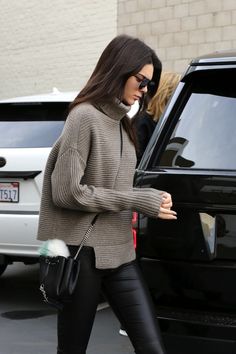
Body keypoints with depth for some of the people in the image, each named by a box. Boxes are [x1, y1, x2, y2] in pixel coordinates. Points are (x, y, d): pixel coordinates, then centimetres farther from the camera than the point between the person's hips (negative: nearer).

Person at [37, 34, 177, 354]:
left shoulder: (120, 121, 13)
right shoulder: (85, 117, -12)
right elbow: (67, 192, -17)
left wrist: (152, 199, -3)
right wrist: (137, 201, -15)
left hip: (119, 253, 7)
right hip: (82, 253, -7)